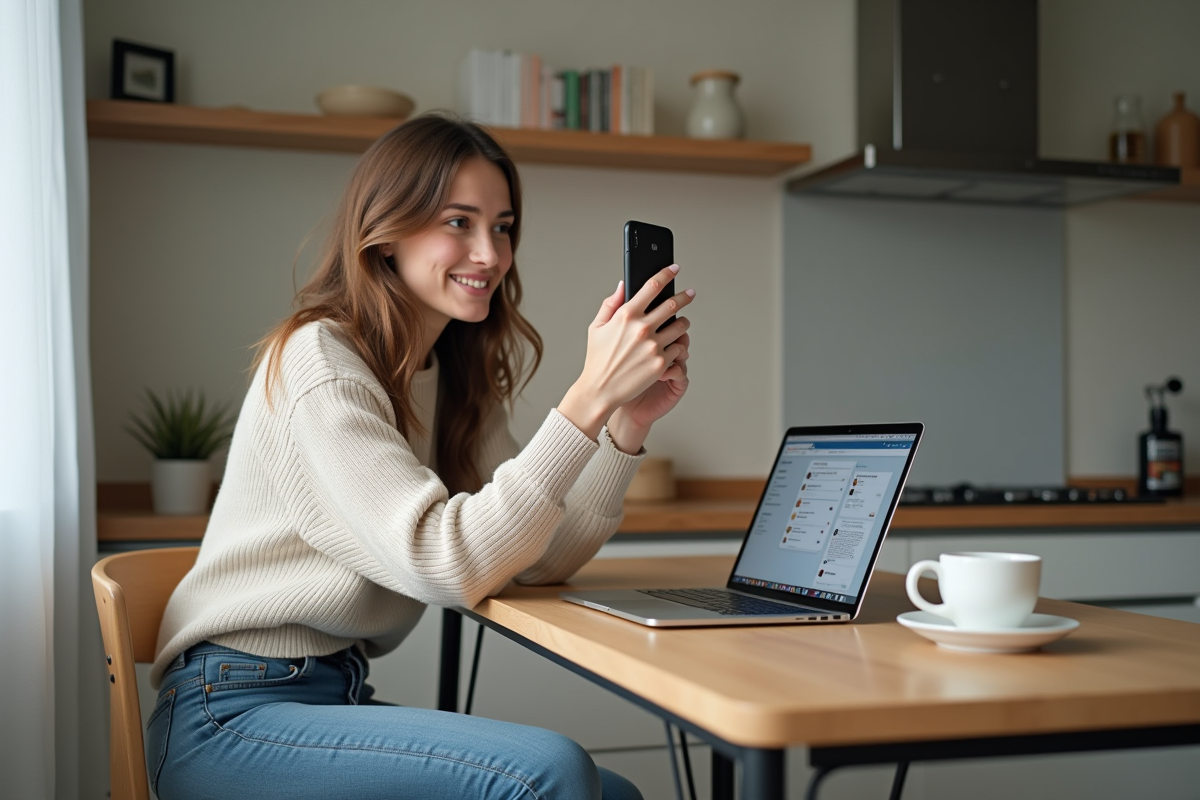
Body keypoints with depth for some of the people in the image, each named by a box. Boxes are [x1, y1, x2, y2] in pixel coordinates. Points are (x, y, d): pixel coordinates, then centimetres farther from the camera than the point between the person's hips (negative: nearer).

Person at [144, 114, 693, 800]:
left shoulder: (459, 380, 10)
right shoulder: (316, 361, -15)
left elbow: (540, 562, 1)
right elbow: (448, 566, -25)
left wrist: (629, 425, -12)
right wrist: (591, 396, -29)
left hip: (340, 694, 8)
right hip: (233, 714, -8)